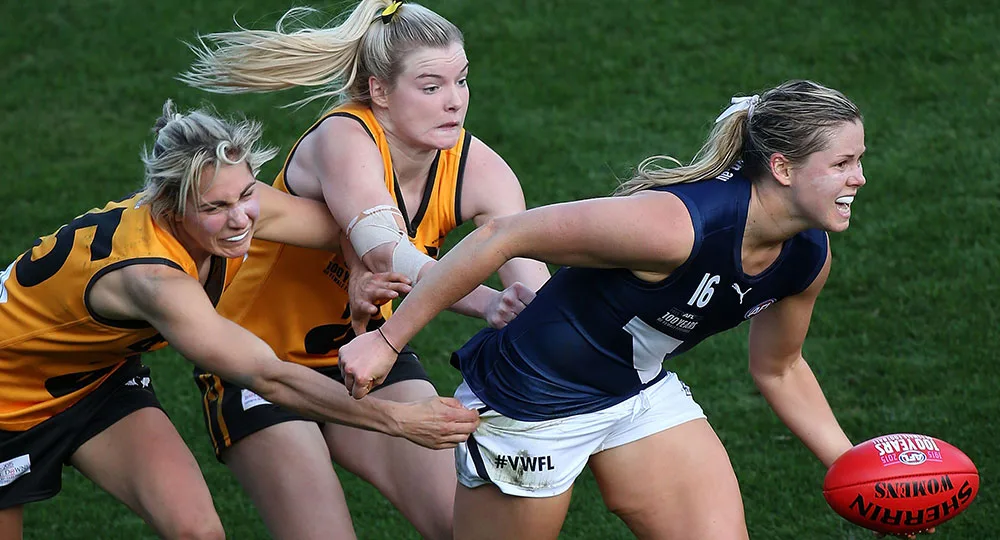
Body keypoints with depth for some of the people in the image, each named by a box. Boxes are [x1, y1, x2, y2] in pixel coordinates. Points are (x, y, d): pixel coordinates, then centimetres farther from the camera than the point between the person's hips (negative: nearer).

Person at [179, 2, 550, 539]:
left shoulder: (477, 167, -14)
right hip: (263, 361, -5)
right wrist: (488, 304, -59)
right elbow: (387, 254, -46)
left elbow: (533, 284, -25)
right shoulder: (342, 139, -28)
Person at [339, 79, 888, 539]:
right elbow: (500, 238, -29)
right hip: (533, 401, -7)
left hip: (642, 392, 7)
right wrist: (386, 340, -25)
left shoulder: (809, 256, -9)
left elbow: (777, 370, 12)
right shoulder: (673, 224, -34)